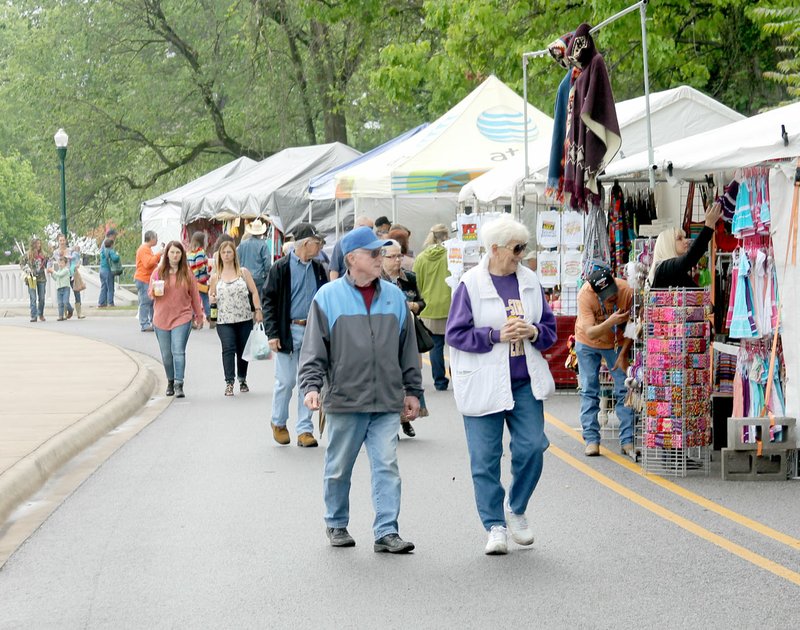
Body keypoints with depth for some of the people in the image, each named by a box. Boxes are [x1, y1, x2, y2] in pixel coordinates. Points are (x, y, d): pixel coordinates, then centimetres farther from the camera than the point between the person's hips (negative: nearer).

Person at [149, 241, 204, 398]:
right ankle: (170, 382, 26)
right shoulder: (158, 272, 4)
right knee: (166, 354, 9)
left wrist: (199, 316, 12)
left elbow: (194, 295, 9)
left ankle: (179, 385, -13)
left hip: (182, 317, -2)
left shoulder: (187, 273, 3)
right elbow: (150, 294, 8)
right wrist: (155, 290, -16)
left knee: (178, 351, -12)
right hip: (161, 319, 2)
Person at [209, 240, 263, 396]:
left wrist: (258, 310, -5)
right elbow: (211, 294, 17)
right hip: (224, 321, -1)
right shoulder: (216, 276, 7)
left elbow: (254, 292, 5)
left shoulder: (243, 272, 5)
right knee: (228, 349, -15)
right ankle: (229, 382, -16)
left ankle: (242, 380, 25)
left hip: (244, 319, 1)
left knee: (242, 351, 8)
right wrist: (211, 298, -7)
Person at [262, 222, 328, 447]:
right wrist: (272, 333, -12)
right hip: (289, 331, -4)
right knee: (286, 381, 1)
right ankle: (278, 422, 23)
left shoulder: (318, 269, 10)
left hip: (313, 332, 4)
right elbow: (268, 300, -5)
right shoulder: (281, 268, -5)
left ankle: (305, 429, 10)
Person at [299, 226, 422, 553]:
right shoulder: (328, 297, -1)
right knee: (339, 468, 10)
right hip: (344, 402, -2)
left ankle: (386, 532, -2)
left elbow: (408, 348, 16)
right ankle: (336, 525, 26)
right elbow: (314, 350, -1)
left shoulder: (394, 296, 9)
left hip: (387, 403, 2)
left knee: (387, 466, -4)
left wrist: (412, 391, 16)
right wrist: (311, 386, -12)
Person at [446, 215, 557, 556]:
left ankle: (516, 509, 21)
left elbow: (550, 328, 13)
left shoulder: (530, 281, 7)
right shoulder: (471, 284, -7)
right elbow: (456, 334, -8)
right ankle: (495, 526, 12)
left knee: (532, 448, -3)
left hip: (525, 382, 4)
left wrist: (534, 332, -9)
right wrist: (496, 336, -18)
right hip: (483, 384, -4)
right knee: (485, 458, 1)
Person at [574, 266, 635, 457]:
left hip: (617, 343, 1)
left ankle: (627, 440, -2)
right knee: (589, 391, -1)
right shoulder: (585, 295, -32)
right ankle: (591, 439, 4)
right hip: (588, 344, -1)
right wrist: (611, 322, -51)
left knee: (624, 390, -4)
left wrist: (623, 354, -17)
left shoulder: (627, 291, -28)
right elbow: (590, 333, -35)